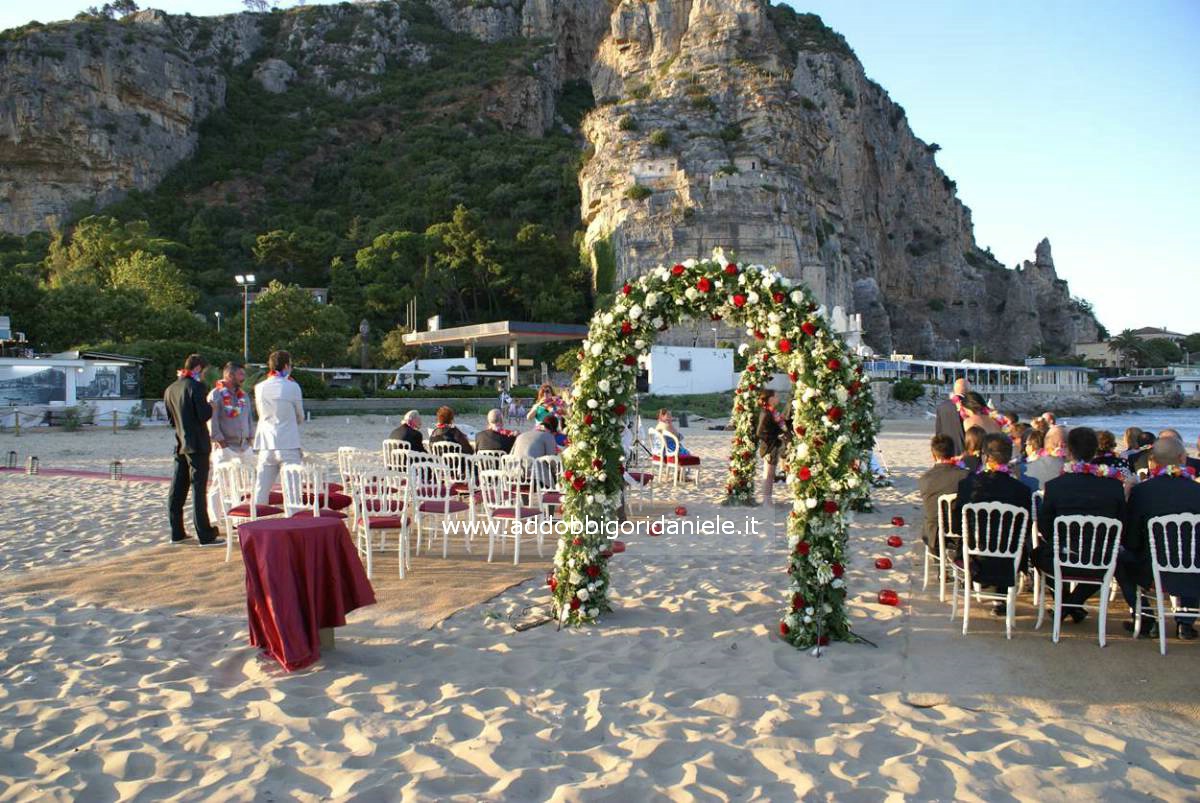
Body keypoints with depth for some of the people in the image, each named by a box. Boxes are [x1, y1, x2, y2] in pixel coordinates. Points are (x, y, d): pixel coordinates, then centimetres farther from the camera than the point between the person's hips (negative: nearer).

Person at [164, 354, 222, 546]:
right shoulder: (195, 386, -13)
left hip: (180, 445, 7)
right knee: (199, 489, -6)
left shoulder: (170, 389, 10)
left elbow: (170, 419, 15)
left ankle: (177, 533, 18)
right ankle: (205, 535, -3)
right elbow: (204, 415, -18)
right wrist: (211, 407, 1)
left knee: (177, 491, 11)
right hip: (197, 445, -7)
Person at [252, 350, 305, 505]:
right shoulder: (292, 387, -7)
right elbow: (300, 418, 3)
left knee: (261, 491, 9)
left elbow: (261, 414, 15)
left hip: (266, 446, 4)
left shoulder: (259, 387, 4)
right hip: (288, 445, -4)